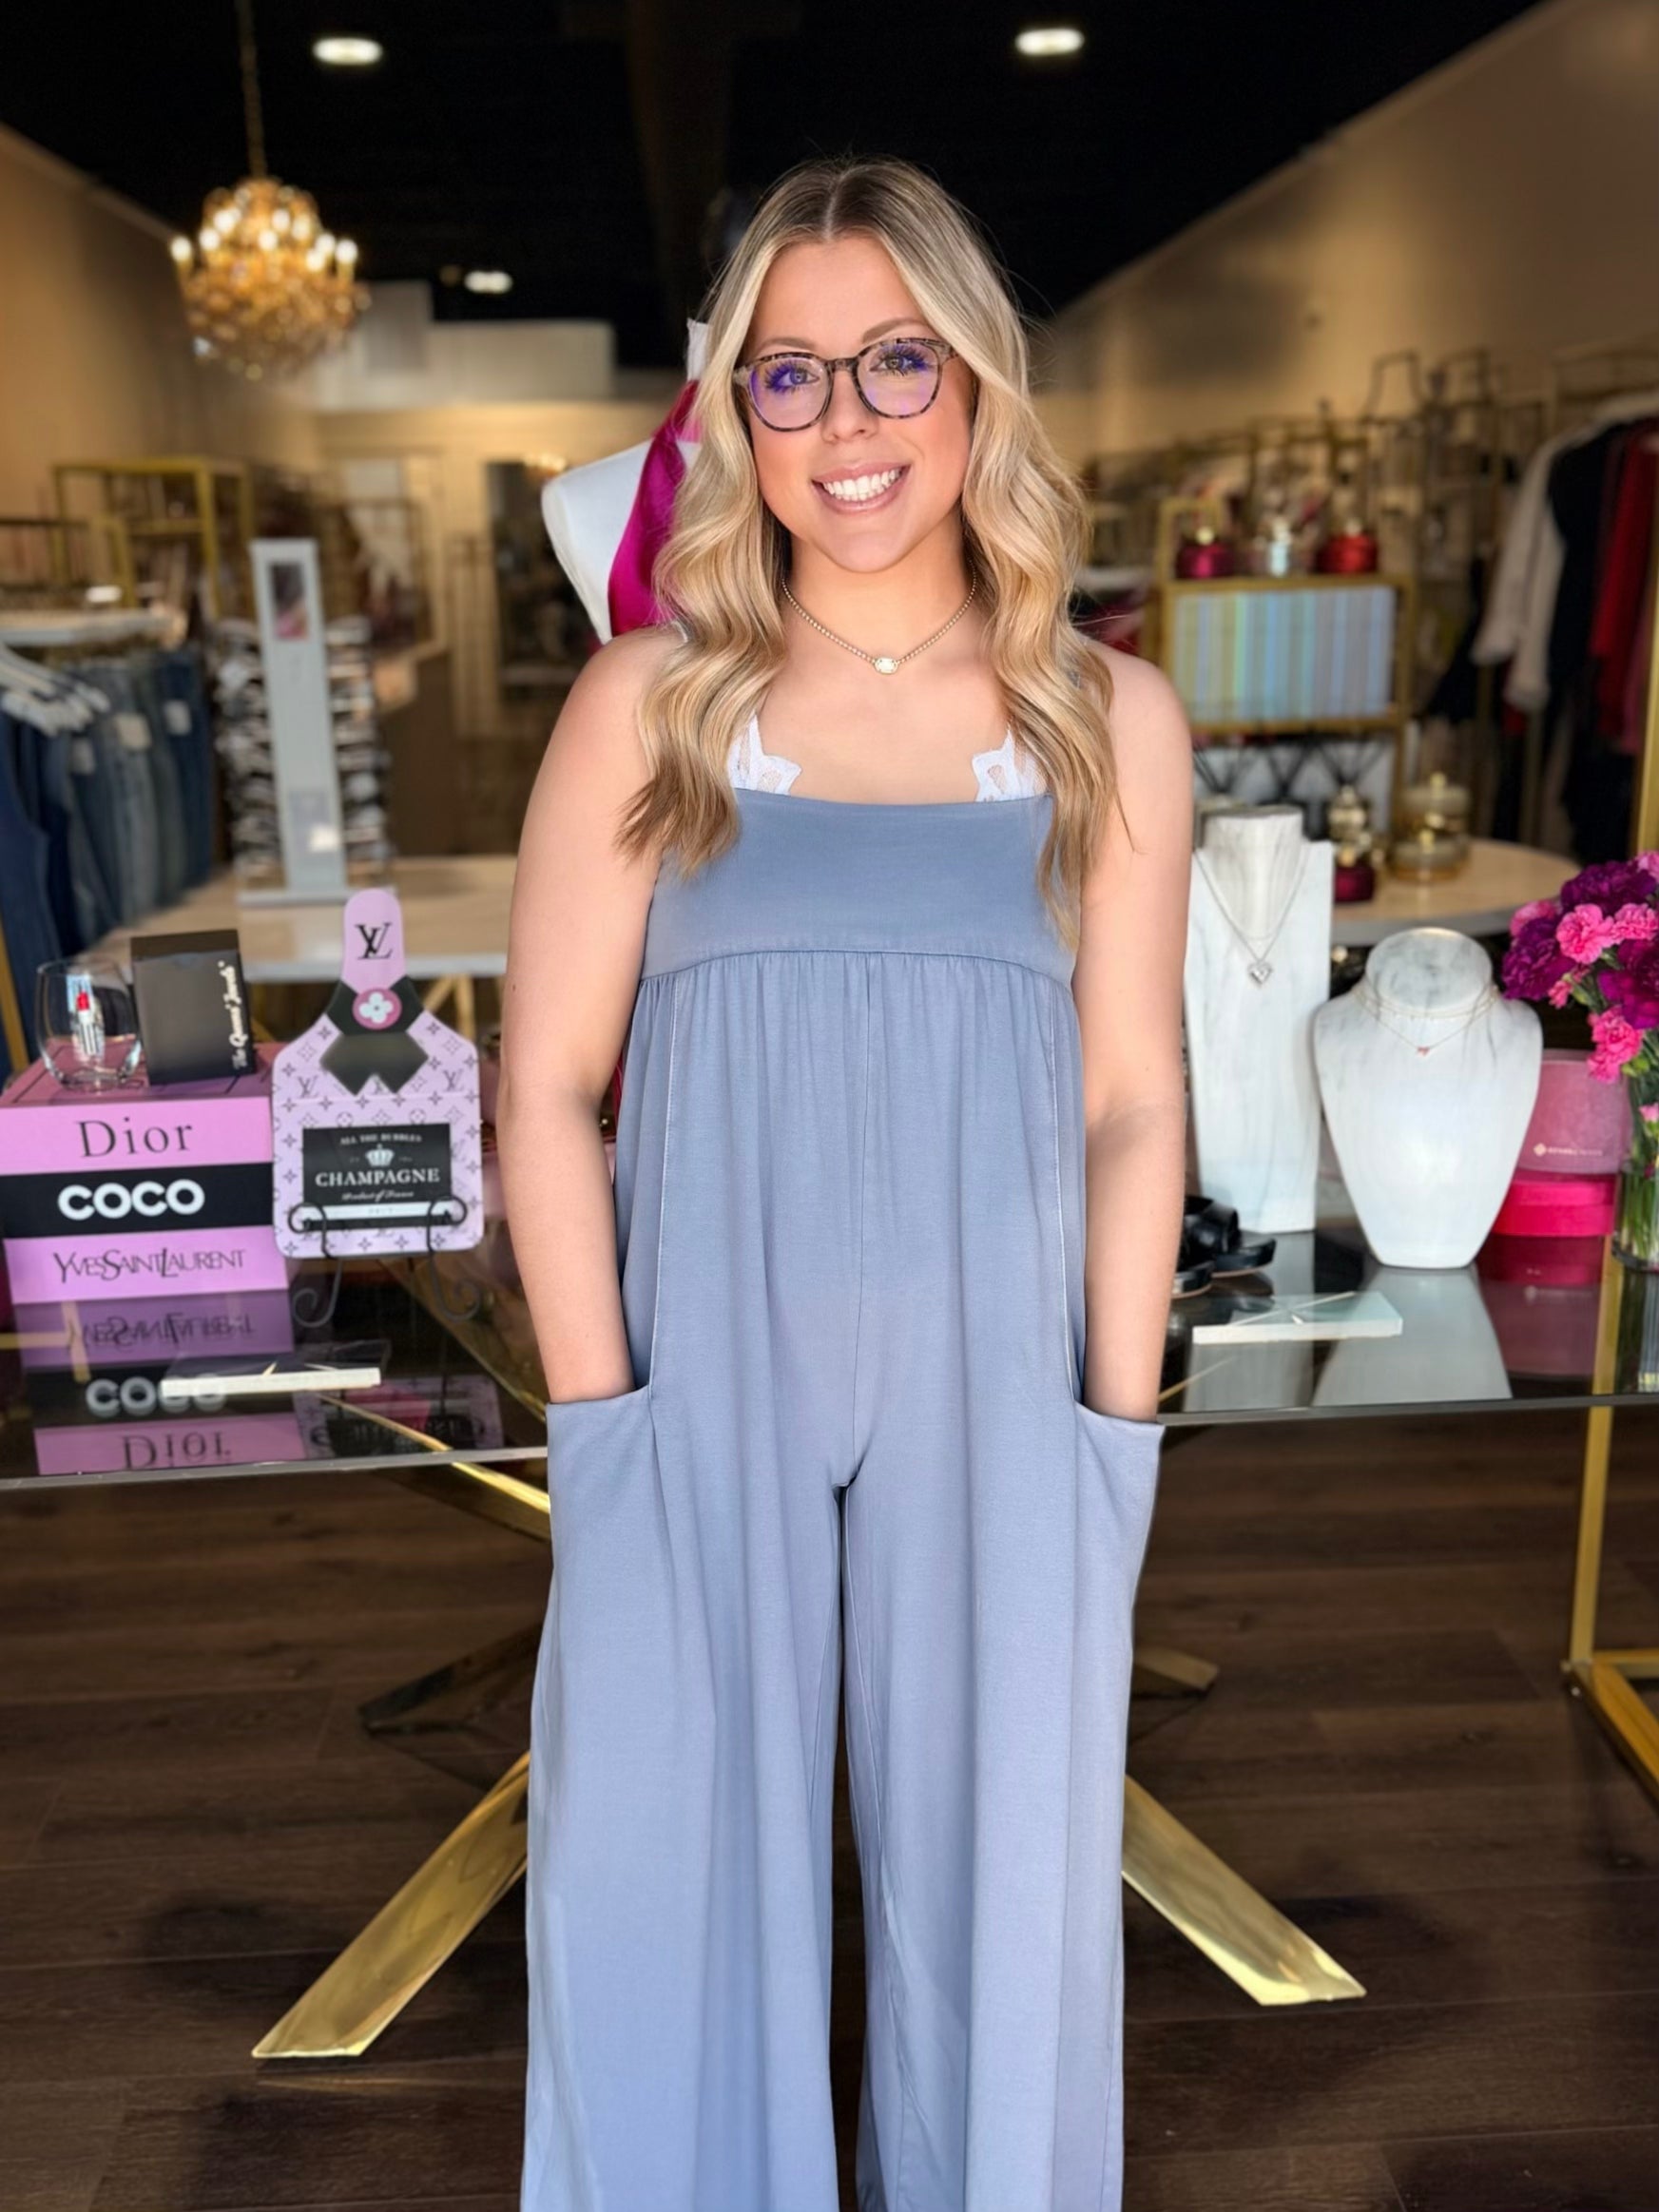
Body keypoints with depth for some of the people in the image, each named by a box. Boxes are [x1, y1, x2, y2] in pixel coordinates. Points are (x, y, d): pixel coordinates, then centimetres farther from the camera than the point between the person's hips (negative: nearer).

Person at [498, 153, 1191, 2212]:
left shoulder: (1108, 719, 2)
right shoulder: (650, 700, 0)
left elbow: (1129, 1105, 2)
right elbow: (547, 1079, -2)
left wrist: (1115, 1436, -1)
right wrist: (599, 1411, -7)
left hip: (991, 1381, 1)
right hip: (700, 1373, 0)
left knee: (996, 1873, 15)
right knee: (665, 1884, 11)